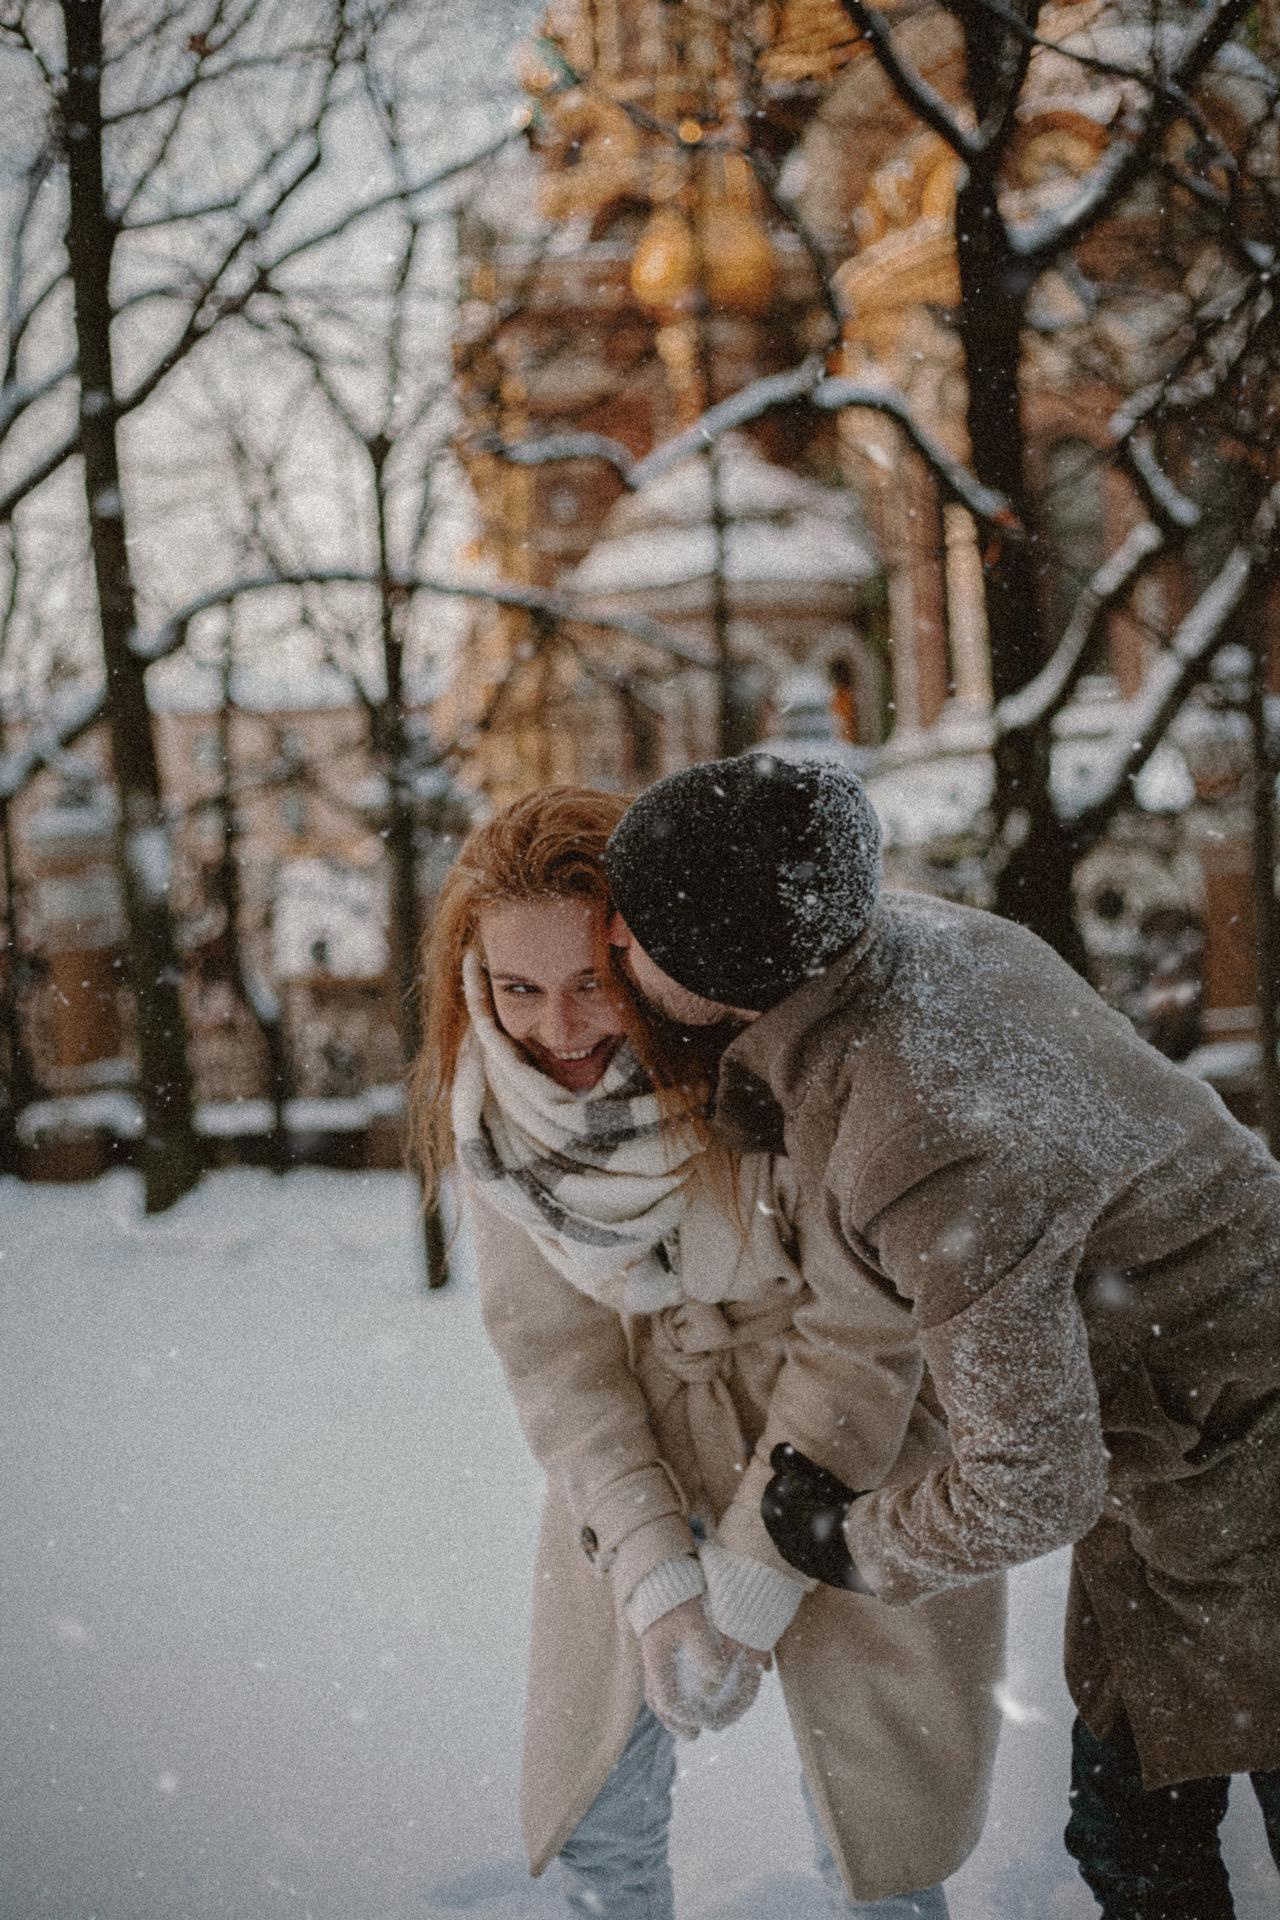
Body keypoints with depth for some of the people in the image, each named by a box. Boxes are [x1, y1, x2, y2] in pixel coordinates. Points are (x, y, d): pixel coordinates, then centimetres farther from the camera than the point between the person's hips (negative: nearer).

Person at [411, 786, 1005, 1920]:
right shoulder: (491, 1102, -13)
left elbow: (862, 1335, -21)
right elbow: (551, 1348, -9)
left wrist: (754, 1578, -19)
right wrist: (653, 1574, -17)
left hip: (848, 1433, -3)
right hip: (636, 1439, 3)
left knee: (874, 1823, 2)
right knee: (594, 1803, 8)